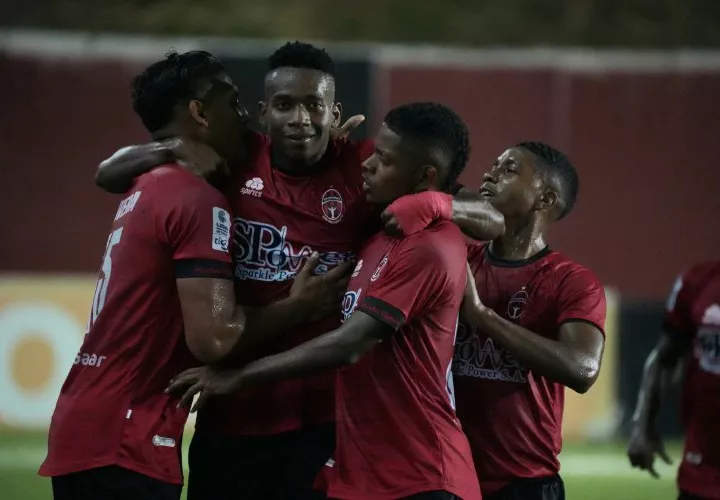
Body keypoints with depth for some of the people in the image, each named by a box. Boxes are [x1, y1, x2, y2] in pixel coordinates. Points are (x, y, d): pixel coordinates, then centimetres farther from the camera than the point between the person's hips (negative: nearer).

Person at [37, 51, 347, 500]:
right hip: (122, 446, -9)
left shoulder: (147, 189, 15)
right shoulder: (199, 200, -12)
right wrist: (298, 306, -5)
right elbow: (213, 338, -19)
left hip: (83, 431, 9)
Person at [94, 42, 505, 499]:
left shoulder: (364, 169, -2)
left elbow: (492, 221, -2)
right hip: (232, 412, 2)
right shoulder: (233, 161, 2)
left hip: (327, 417, -2)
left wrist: (433, 203, -23)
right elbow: (110, 174, 10)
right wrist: (173, 151, -10)